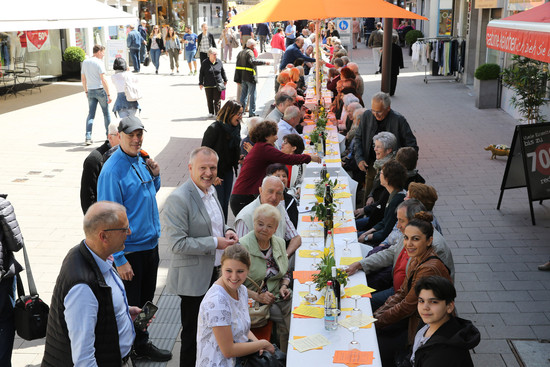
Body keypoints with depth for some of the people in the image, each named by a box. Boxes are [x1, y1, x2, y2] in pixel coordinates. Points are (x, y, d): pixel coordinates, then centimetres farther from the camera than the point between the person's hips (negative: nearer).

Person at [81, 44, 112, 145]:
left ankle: (88, 137, -9)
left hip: (90, 91, 5)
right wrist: (108, 94, -16)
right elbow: (103, 79, -18)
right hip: (100, 90, -5)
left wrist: (86, 91, 25)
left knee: (91, 114, 4)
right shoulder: (99, 62, -12)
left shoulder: (85, 62, 9)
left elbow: (83, 78, 15)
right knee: (106, 113, 10)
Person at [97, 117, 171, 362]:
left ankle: (142, 344, 36)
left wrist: (155, 176, -3)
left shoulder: (142, 159, 3)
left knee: (146, 301, 20)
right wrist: (119, 259, -21)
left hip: (151, 243, 8)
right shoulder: (112, 170, -20)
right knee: (130, 306, 6)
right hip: (130, 250, -7)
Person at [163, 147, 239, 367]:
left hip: (215, 273, 8)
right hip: (194, 278, -8)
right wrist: (214, 243, -22)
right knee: (193, 333, 6)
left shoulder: (210, 191, 7)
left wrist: (226, 231, 2)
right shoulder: (178, 199, -21)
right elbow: (177, 243, -24)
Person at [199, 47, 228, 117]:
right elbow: (201, 73, 2)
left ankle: (217, 113, 4)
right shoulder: (204, 63, -3)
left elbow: (223, 71, 15)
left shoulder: (219, 62, 3)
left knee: (217, 100, -2)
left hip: (218, 84, 1)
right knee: (209, 100, 7)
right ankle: (211, 113, 19)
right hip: (208, 85, -1)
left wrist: (225, 80, 21)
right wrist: (201, 83, 1)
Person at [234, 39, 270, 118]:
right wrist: (264, 62, -26)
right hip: (250, 77, -8)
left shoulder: (240, 53, 13)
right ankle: (252, 113, 0)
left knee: (243, 95, 14)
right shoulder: (249, 52, -13)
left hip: (242, 77, 8)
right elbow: (253, 61, -31)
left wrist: (237, 79, 15)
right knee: (252, 95, -1)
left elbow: (238, 66, 13)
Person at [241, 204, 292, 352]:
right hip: (255, 301, -6)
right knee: (286, 319, -24)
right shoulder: (242, 247, -11)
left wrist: (284, 286, 1)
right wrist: (257, 296, -19)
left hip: (278, 295, 6)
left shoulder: (279, 243, 9)